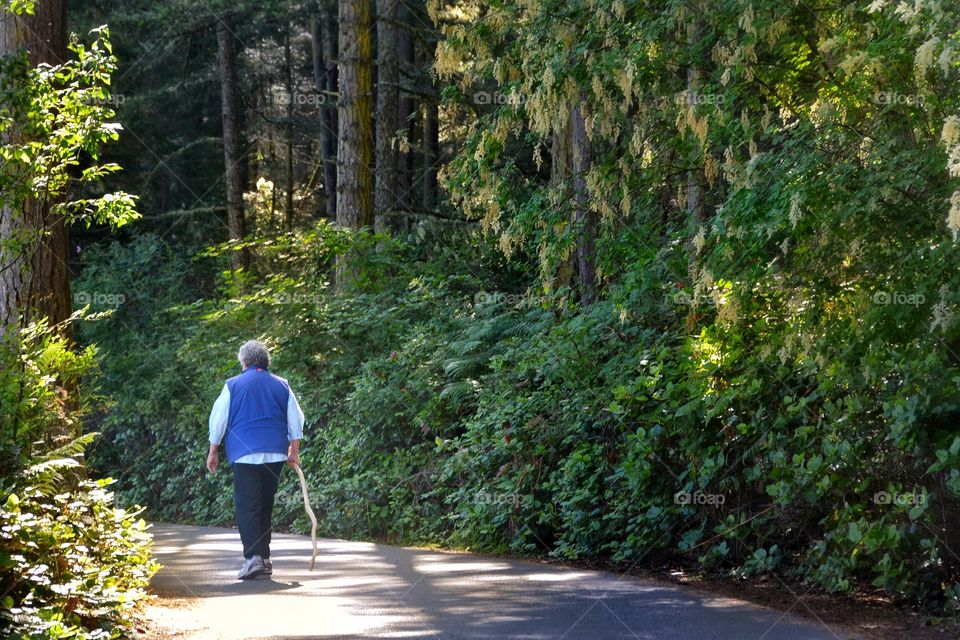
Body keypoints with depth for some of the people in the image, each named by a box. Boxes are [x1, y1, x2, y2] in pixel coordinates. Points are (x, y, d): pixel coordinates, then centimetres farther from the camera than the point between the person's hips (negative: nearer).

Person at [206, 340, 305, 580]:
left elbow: (218, 420, 2)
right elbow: (295, 420, 10)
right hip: (275, 455, 4)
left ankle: (253, 557, -20)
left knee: (247, 506, -7)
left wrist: (213, 452, 10)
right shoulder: (281, 385, 9)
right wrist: (294, 451, 17)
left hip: (245, 454, -4)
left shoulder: (233, 385, 1)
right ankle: (264, 557, 16)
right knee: (266, 506, 13)